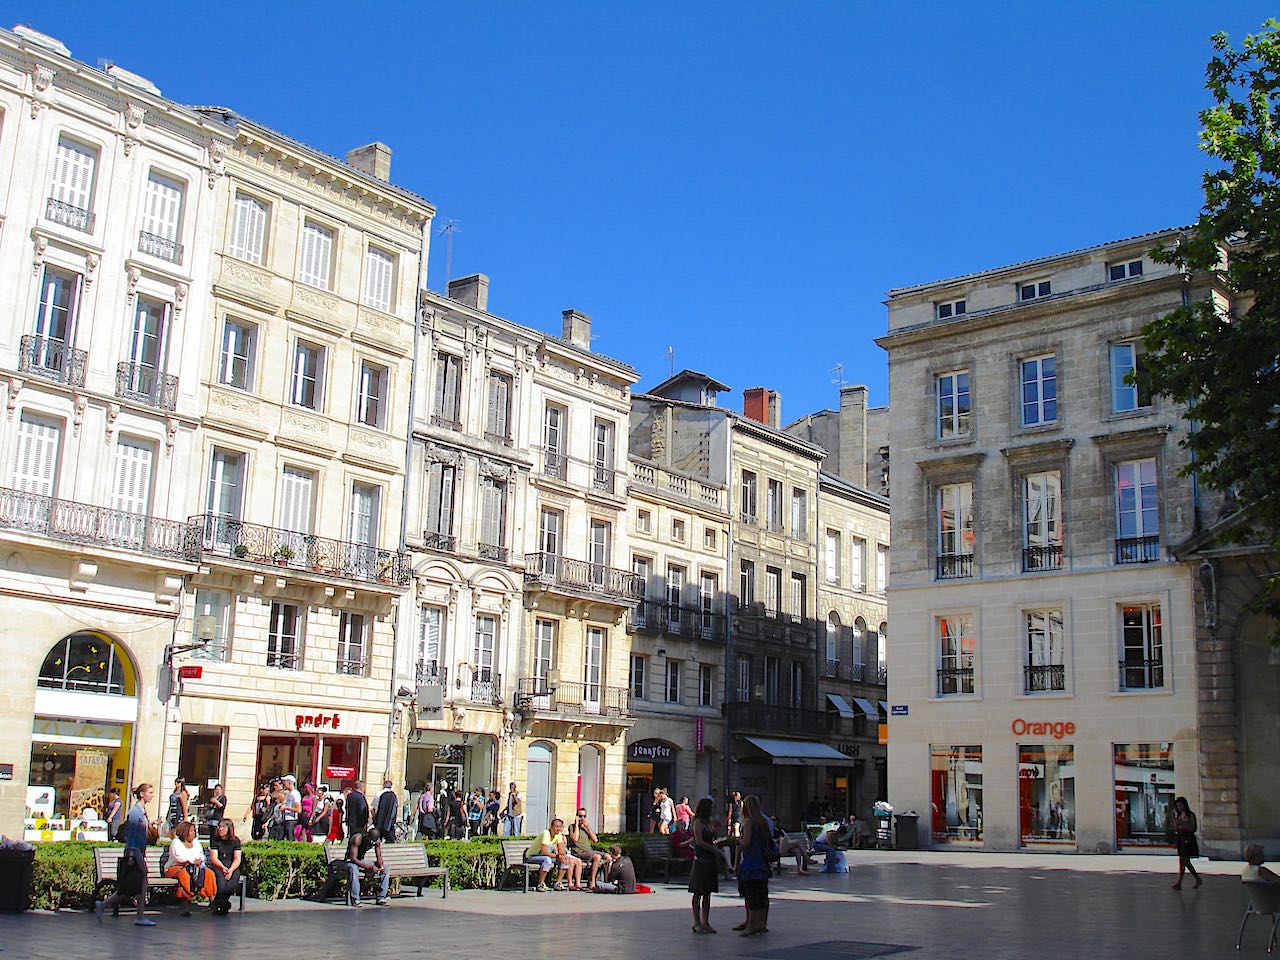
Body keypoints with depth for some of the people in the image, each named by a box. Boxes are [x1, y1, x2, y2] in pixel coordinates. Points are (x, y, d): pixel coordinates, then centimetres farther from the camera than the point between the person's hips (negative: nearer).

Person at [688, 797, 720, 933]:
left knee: (707, 893, 9)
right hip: (701, 860, -8)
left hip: (710, 860, 8)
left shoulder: (709, 823, 17)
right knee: (698, 893, -3)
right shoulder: (698, 822, -8)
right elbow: (699, 842, -16)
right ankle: (697, 923, 0)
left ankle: (705, 922, 12)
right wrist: (715, 849, -10)